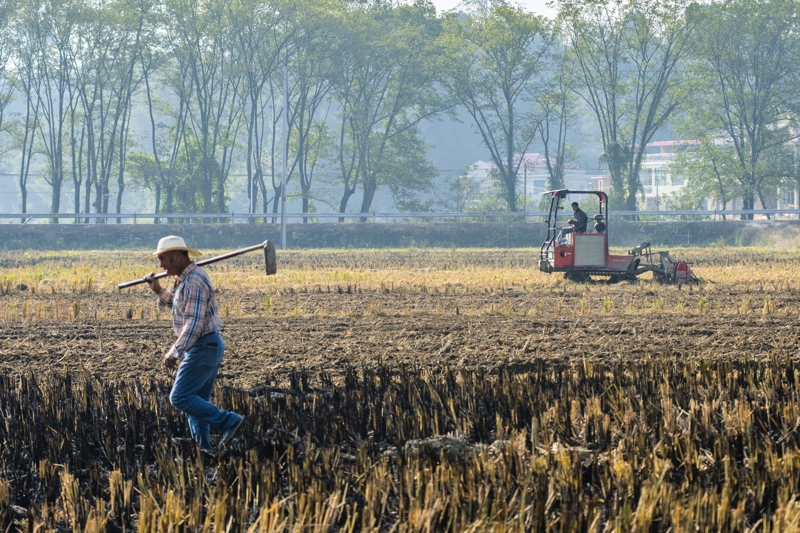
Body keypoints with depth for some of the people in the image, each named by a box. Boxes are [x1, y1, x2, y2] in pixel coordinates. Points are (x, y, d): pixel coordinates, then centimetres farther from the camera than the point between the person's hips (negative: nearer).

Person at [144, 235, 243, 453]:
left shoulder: (194, 282, -20)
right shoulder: (187, 278, 13)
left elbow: (194, 322, -28)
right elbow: (183, 306, 30)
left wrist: (175, 352, -31)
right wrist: (159, 291, 20)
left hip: (203, 347, -11)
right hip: (207, 346, 11)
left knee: (180, 398, -9)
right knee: (196, 401, 10)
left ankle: (227, 421, -8)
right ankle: (204, 448, 9)